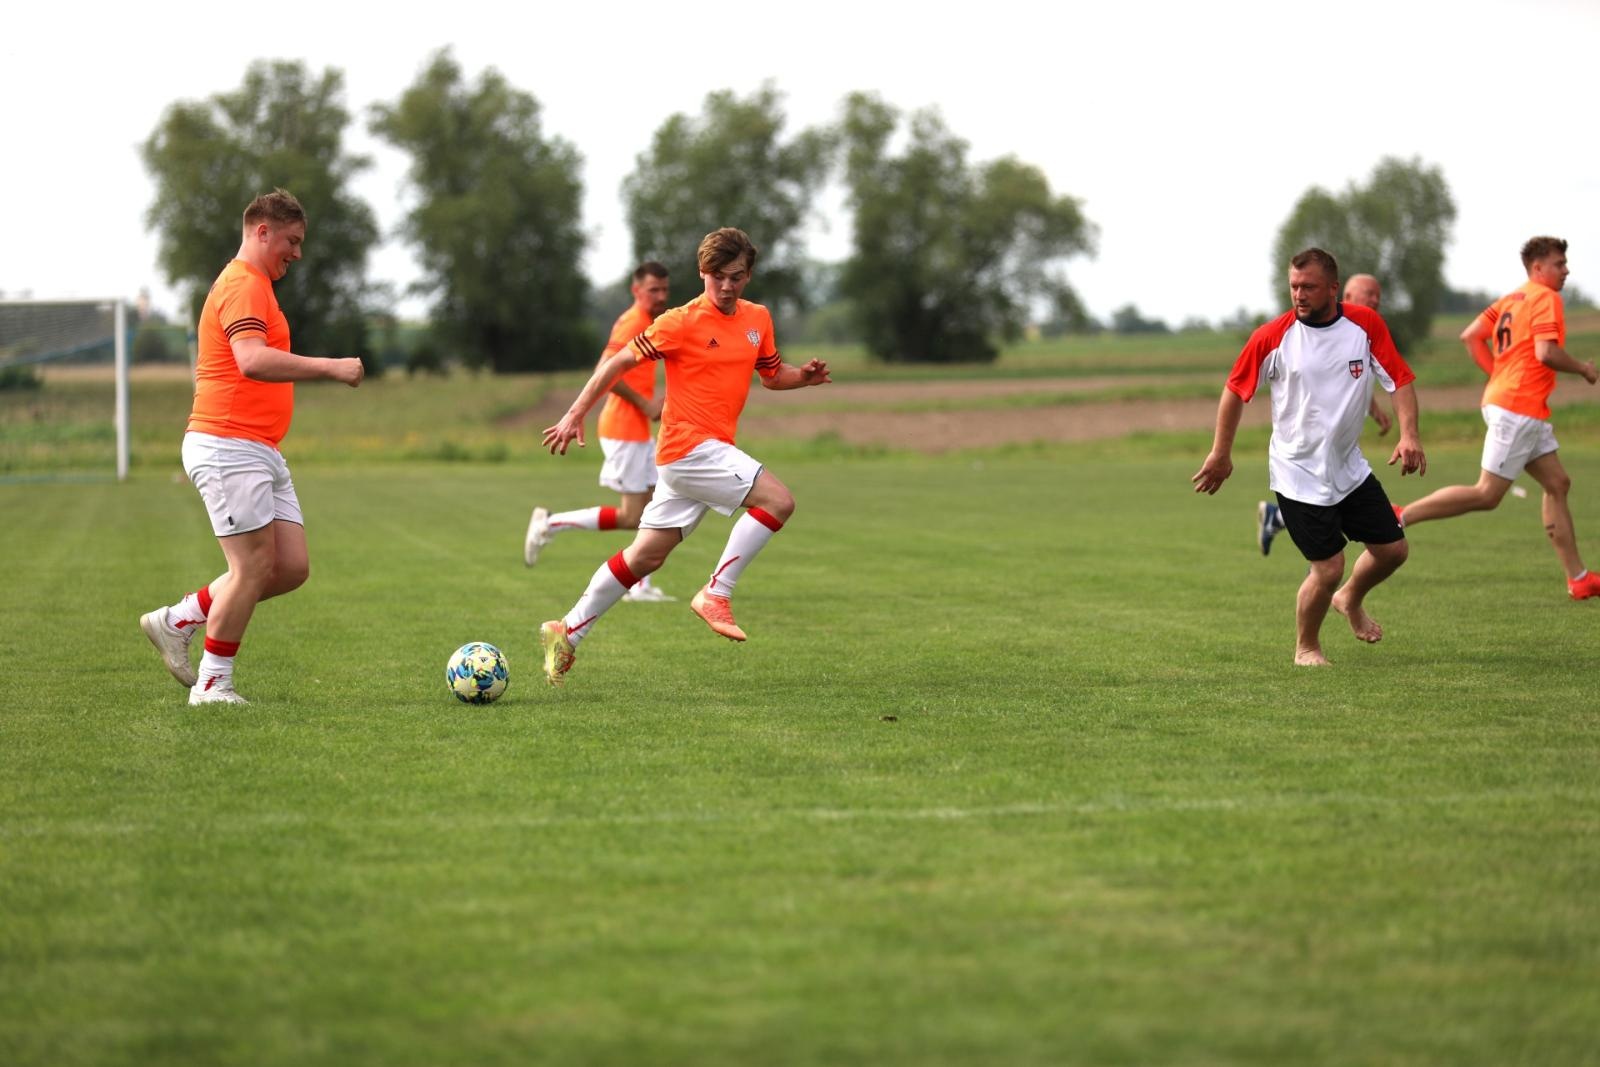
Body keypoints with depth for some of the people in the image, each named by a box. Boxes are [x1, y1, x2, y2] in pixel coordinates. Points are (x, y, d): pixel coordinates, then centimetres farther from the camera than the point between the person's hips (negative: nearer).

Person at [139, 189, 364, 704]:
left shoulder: (253, 285, 21)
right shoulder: (242, 285, -12)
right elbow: (253, 360, -28)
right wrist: (330, 367, -28)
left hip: (262, 452, 10)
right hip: (230, 448, -10)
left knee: (291, 568, 5)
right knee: (254, 567, -8)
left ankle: (178, 621, 15)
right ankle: (212, 685, 3)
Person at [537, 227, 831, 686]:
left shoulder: (757, 319, 10)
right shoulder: (682, 322, -10)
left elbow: (773, 374, 23)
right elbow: (619, 361, -5)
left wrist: (804, 375, 1)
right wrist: (575, 415, -7)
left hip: (710, 450, 7)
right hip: (689, 446, -7)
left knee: (647, 554, 10)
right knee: (777, 499, -19)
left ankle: (567, 631, 18)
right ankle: (715, 594, -13)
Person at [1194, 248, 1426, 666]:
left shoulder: (1365, 325, -8)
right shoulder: (1272, 337, -12)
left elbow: (1400, 379, -4)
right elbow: (1235, 390, 1)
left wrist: (1409, 435, -19)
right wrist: (1221, 454, 3)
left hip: (1350, 468, 4)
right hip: (1299, 473, -4)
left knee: (1392, 549, 8)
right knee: (1328, 568, -9)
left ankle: (1350, 600, 40)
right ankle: (1306, 648, 17)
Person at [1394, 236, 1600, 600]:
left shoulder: (1510, 299, 16)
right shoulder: (1545, 298, -10)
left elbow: (1470, 336, 13)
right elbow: (1545, 353, -21)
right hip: (1519, 408, -10)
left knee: (1557, 484, 11)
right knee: (1487, 495, -9)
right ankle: (1400, 517, -9)